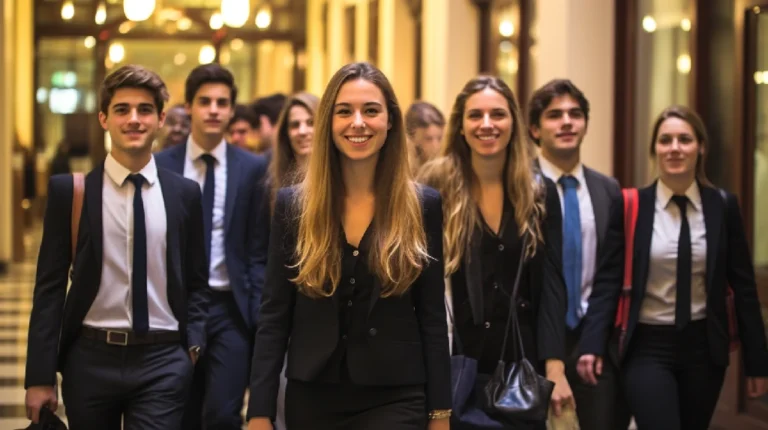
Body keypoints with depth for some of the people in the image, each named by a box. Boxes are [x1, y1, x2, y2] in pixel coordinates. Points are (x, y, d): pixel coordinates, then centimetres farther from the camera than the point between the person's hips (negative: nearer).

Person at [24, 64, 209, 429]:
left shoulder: (185, 193, 6)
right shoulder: (69, 190, 0)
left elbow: (196, 284, 12)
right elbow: (50, 288, -1)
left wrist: (194, 348, -2)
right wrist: (40, 376, -5)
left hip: (163, 362, 0)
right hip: (91, 359, 0)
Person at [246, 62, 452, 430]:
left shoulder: (423, 206, 0)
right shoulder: (292, 205, 2)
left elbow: (433, 317, 2)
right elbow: (274, 316, 2)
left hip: (396, 398, -1)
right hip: (311, 398, 1)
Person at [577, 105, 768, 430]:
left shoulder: (723, 206, 1)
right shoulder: (629, 206, -4)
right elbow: (608, 279, -5)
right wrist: (593, 345, -17)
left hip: (704, 346, 2)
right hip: (649, 348, -2)